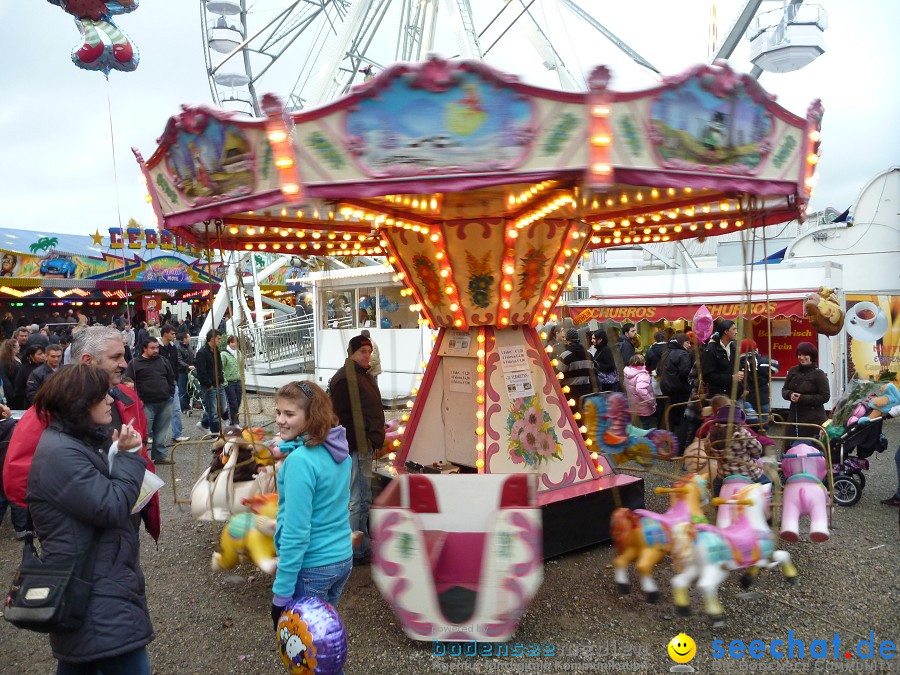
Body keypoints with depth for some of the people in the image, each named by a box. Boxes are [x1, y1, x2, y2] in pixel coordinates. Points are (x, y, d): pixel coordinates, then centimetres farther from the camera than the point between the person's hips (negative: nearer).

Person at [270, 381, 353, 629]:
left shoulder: (300, 460, -24)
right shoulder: (338, 450, -1)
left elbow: (296, 532, -23)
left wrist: (282, 591, -18)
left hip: (310, 568, -7)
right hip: (343, 558, 7)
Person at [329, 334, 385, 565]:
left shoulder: (364, 376, 15)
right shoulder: (344, 379, -16)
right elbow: (340, 417, -21)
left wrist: (375, 439, 20)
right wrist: (352, 446, -22)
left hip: (366, 445, 11)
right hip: (355, 448, -11)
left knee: (360, 498, 19)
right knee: (360, 499, -5)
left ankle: (361, 545, 31)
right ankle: (359, 551, 4)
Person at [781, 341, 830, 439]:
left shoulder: (818, 374, -6)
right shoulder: (793, 371, 8)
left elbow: (825, 396, -11)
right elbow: (784, 390, 14)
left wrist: (802, 398, -17)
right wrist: (790, 394, -10)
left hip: (813, 419, -5)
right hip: (794, 416, 5)